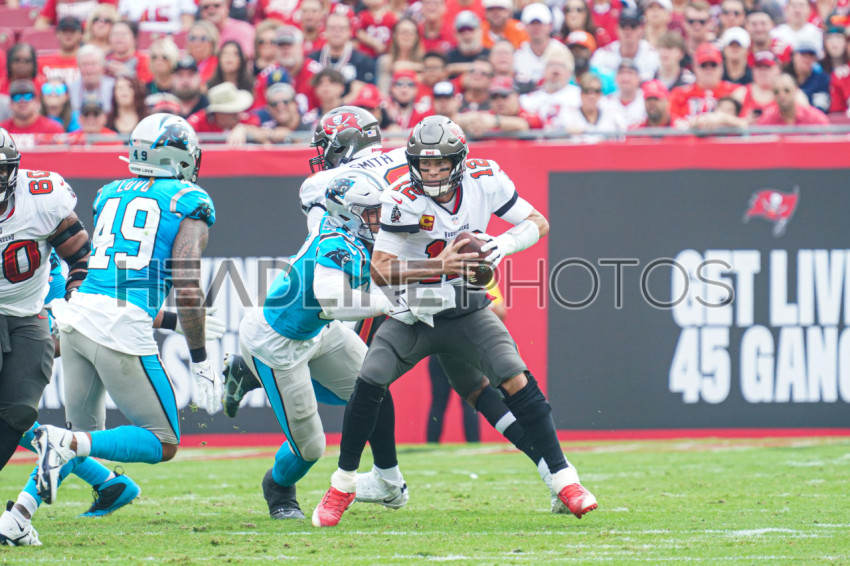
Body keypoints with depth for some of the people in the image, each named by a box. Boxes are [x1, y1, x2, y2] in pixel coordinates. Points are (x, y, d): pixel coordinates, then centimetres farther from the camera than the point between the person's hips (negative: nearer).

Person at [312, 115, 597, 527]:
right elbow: (380, 270, -21)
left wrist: (502, 244, -22)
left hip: (467, 312, 1)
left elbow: (538, 223, -2)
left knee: (516, 381, -17)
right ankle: (342, 487, 2)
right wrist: (438, 266, -35)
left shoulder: (484, 181, -12)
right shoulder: (403, 200, -19)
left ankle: (564, 481, -9)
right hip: (414, 315, -1)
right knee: (368, 383, -16)